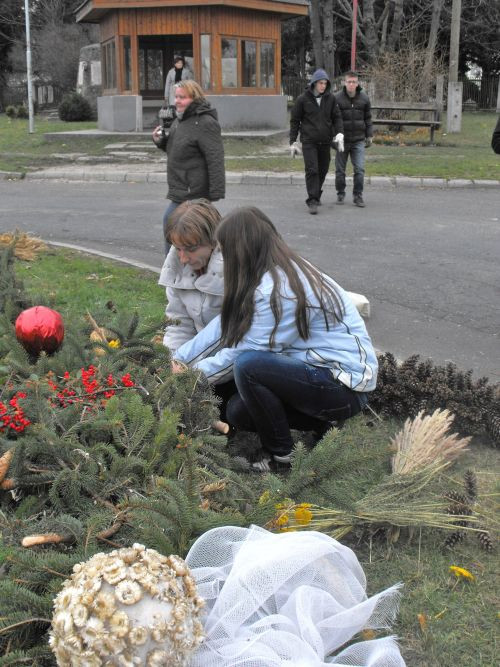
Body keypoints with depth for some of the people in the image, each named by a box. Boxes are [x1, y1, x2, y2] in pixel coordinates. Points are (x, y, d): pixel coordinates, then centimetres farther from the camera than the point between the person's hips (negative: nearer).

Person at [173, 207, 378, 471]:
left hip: (346, 387, -9)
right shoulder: (277, 273, 5)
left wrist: (195, 374, -5)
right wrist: (179, 359, 4)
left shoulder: (279, 291, -25)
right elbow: (225, 325, 5)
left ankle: (282, 456, -8)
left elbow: (243, 351, -18)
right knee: (237, 413, 3)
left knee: (247, 365, -26)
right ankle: (323, 426, 13)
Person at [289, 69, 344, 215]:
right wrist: (293, 141, 2)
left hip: (325, 141, 3)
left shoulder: (331, 98, 4)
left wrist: (339, 133, -11)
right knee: (312, 170, -13)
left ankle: (316, 195, 30)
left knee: (323, 170, 10)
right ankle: (312, 201, -12)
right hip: (309, 141, -3)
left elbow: (337, 117, 7)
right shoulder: (303, 99, -2)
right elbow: (295, 121, 4)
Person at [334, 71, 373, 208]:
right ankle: (340, 194, 23)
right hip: (342, 140, -1)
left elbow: (368, 118, 10)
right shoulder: (337, 98, -5)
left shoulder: (364, 98, 2)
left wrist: (369, 136, 7)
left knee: (359, 169, -5)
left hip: (358, 140, 1)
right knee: (340, 169, 7)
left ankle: (358, 195, 4)